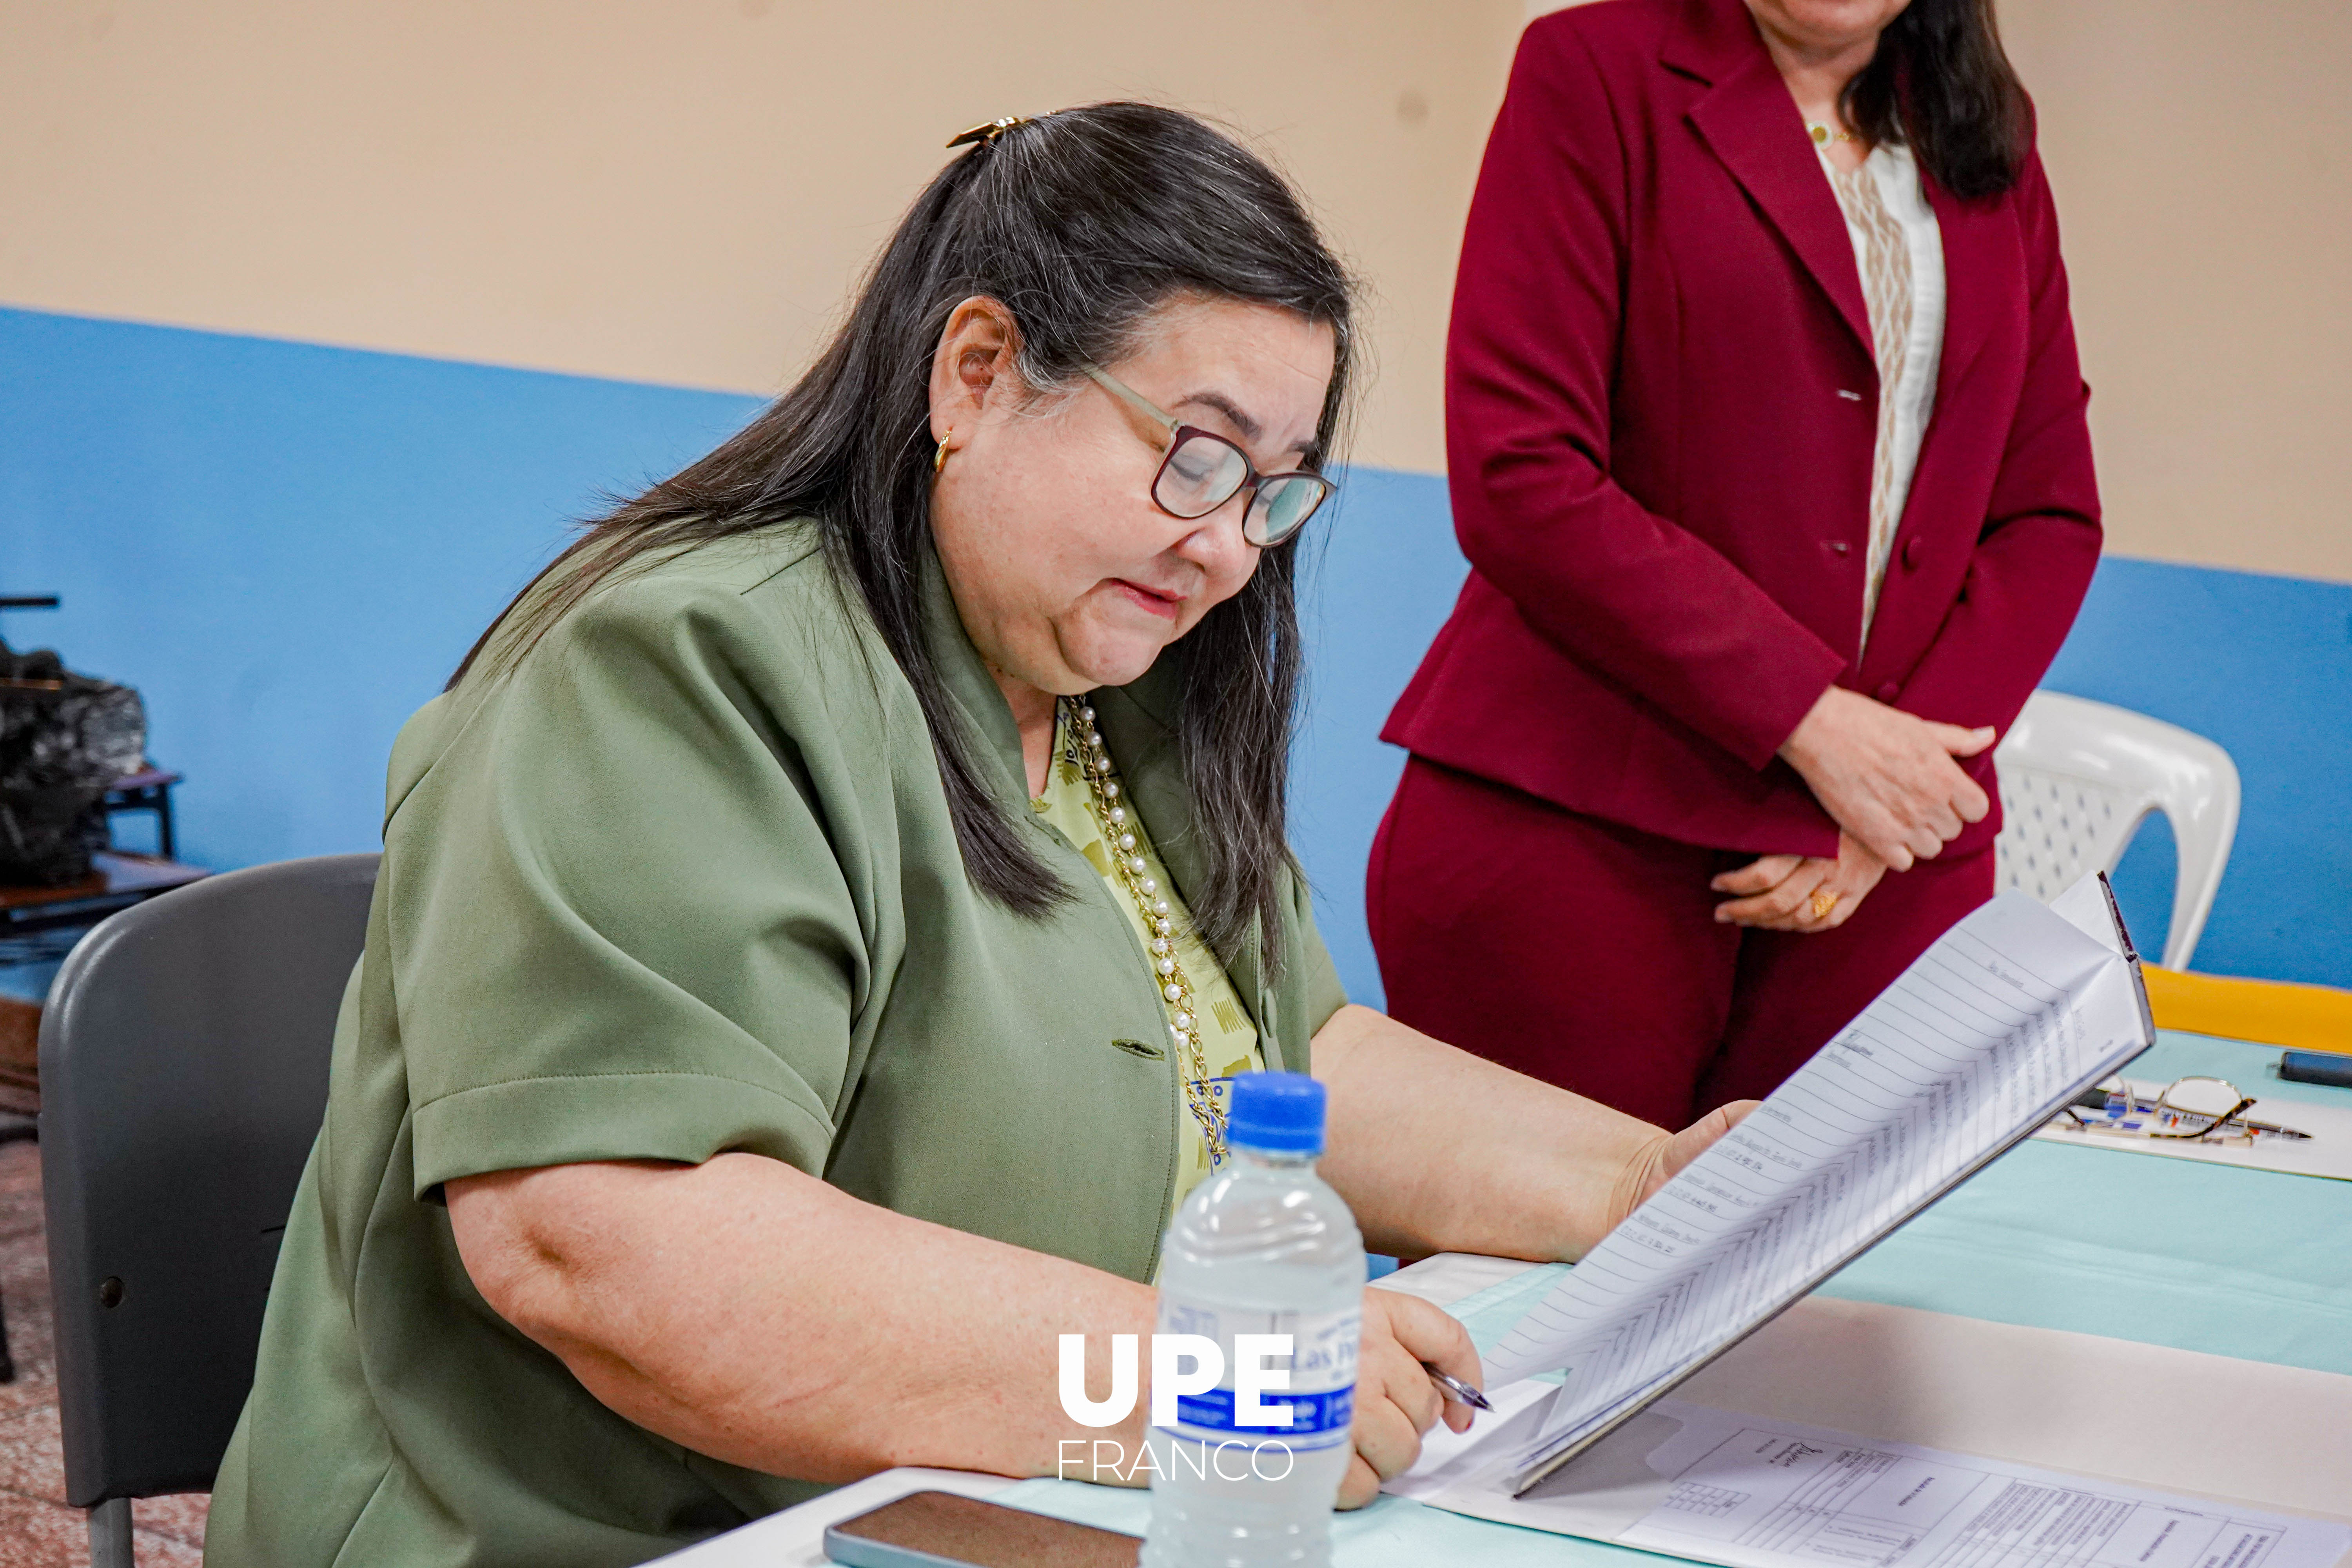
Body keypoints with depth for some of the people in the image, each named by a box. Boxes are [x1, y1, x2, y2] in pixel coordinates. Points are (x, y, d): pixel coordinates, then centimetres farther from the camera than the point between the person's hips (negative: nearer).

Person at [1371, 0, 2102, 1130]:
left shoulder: (1991, 143, 15)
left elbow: (2051, 516, 12)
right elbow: (1518, 485, -10)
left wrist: (1895, 776, -5)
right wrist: (1811, 721, -14)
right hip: (1573, 835, -4)